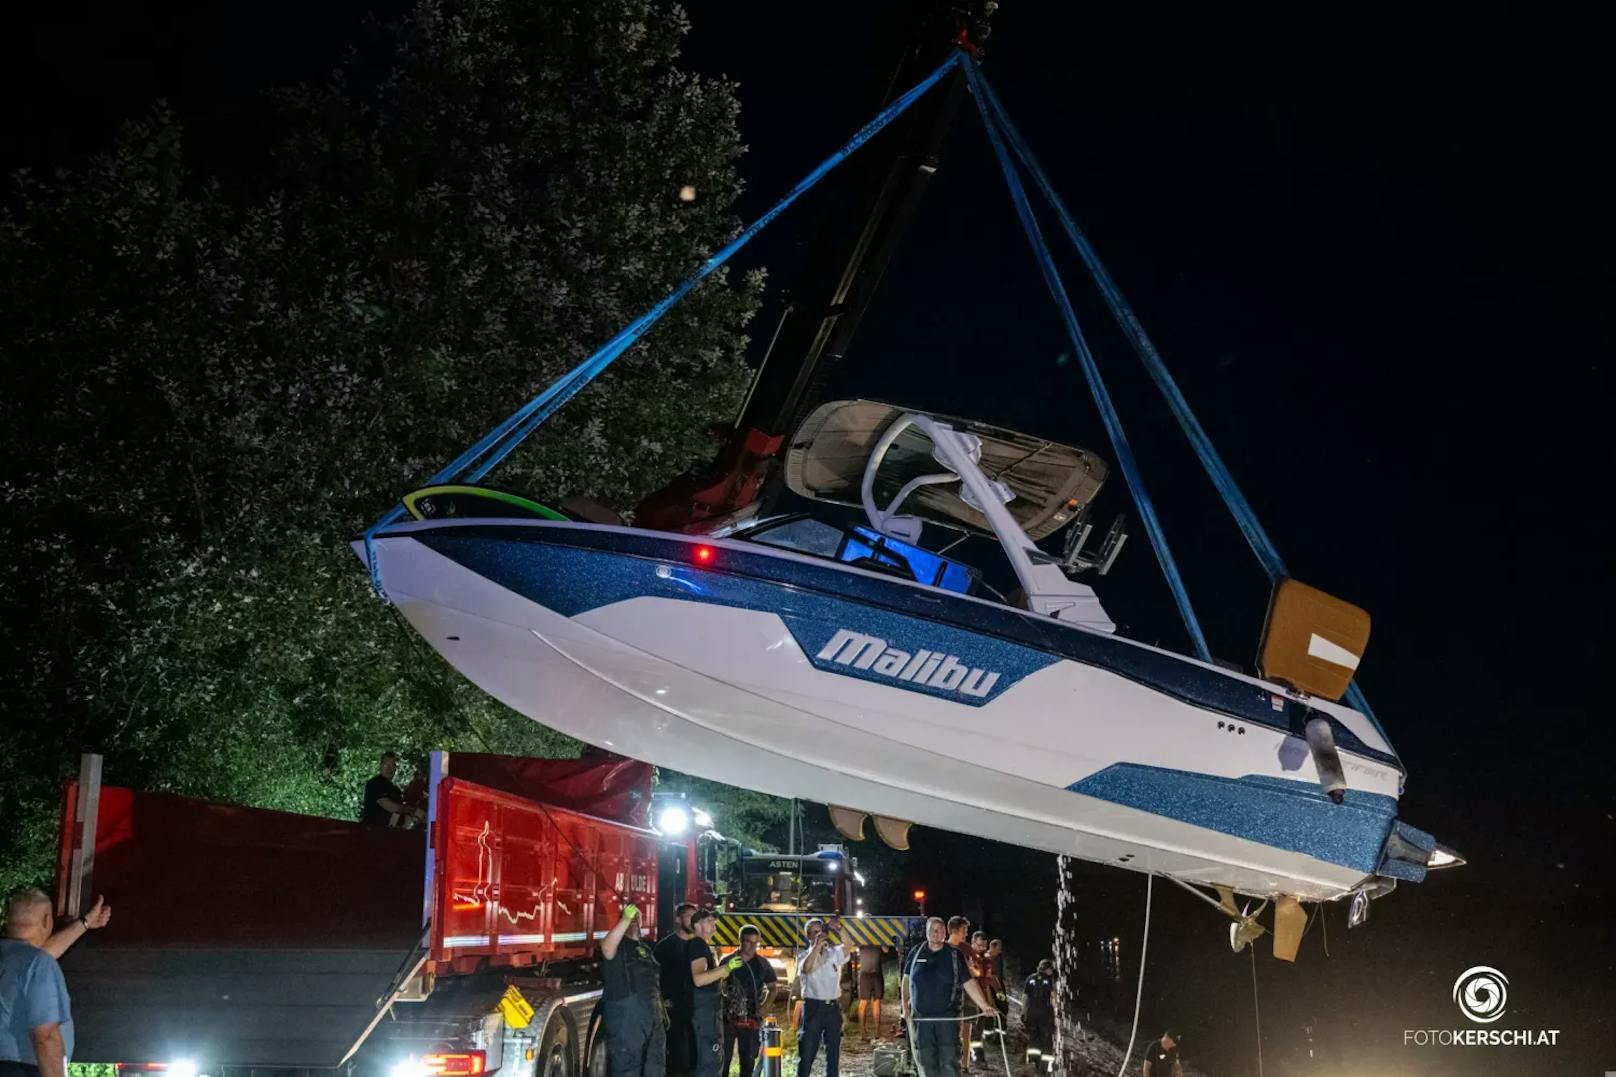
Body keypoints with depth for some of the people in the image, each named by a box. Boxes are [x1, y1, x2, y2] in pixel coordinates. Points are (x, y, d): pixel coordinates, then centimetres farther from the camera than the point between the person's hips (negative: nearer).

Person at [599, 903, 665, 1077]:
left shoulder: (645, 948, 21)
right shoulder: (618, 944, -3)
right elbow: (607, 947, -29)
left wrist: (662, 1010, 22)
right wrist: (626, 919, -38)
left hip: (652, 1017, 8)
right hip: (625, 1017, -8)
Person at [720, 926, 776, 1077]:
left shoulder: (762, 964, 5)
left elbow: (772, 988, 13)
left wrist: (764, 1007, -1)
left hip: (751, 1019, 2)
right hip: (727, 1017, -2)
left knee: (748, 1059, 6)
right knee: (723, 1058, -1)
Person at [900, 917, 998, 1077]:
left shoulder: (955, 954, 1)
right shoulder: (916, 953, 6)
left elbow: (968, 983, -1)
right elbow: (906, 979, 16)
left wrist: (984, 1005, -9)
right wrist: (905, 1005, 9)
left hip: (948, 1017, -2)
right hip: (922, 1017, 2)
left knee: (949, 1061, -9)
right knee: (927, 1061, 5)